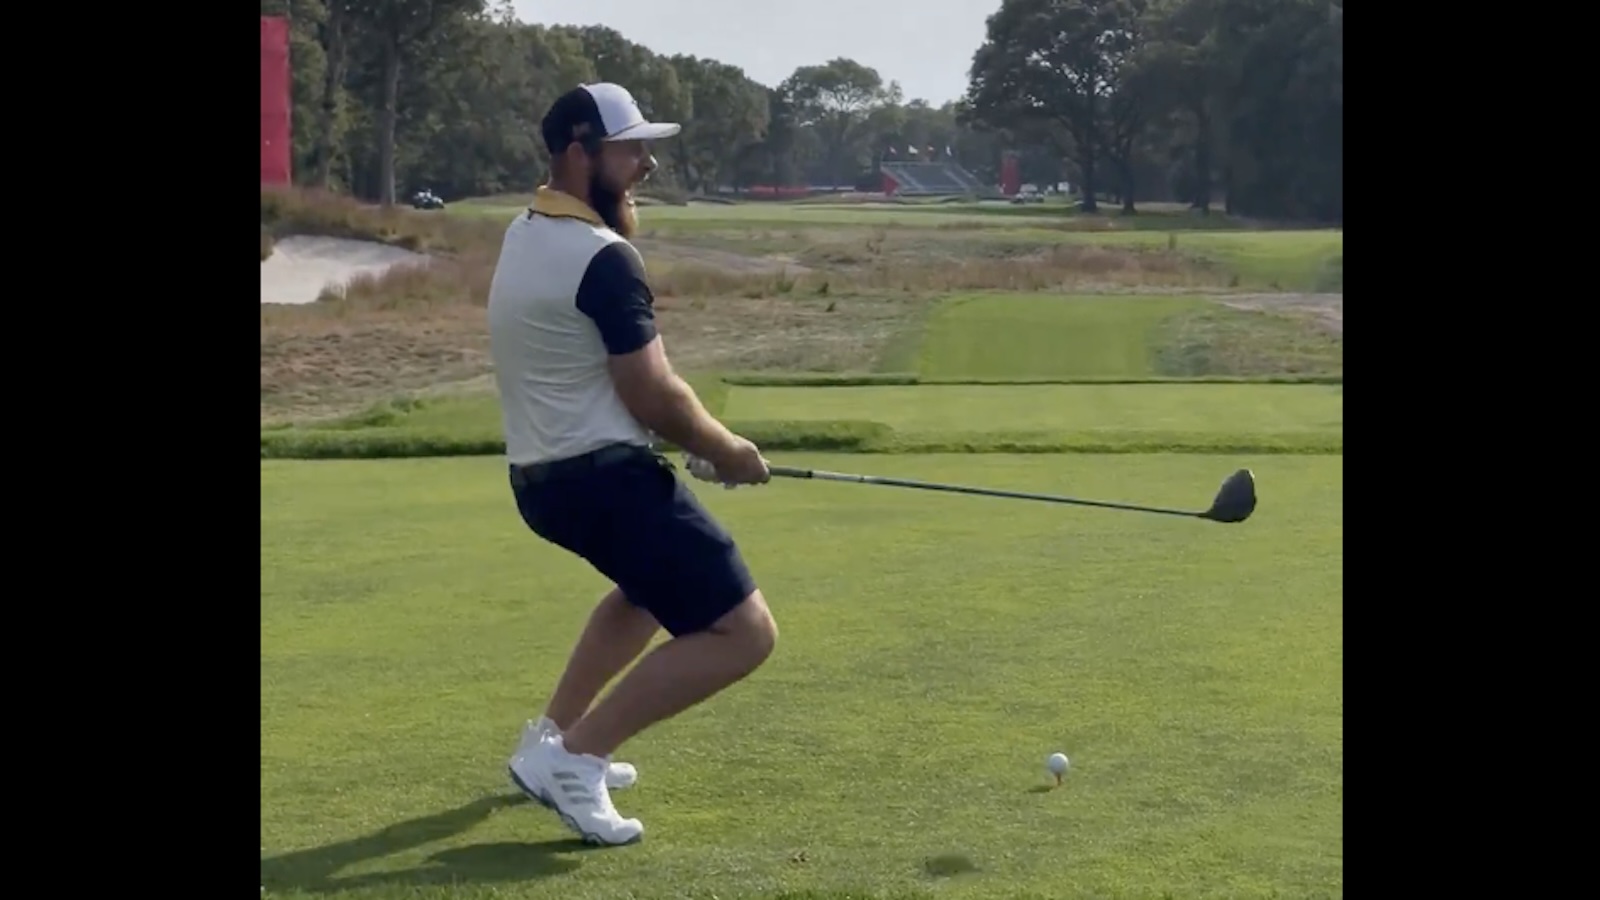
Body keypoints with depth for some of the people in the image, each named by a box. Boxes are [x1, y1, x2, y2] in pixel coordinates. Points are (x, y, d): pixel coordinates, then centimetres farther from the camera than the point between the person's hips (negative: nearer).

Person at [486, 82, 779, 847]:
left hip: (544, 474, 10)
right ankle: (573, 756, -12)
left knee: (656, 580, 36)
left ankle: (551, 735, 34)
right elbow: (655, 397, -17)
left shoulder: (527, 233, 11)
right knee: (742, 631, -11)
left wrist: (698, 439, 8)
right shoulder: (603, 258, -19)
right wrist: (726, 450, 2)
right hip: (602, 476, -10)